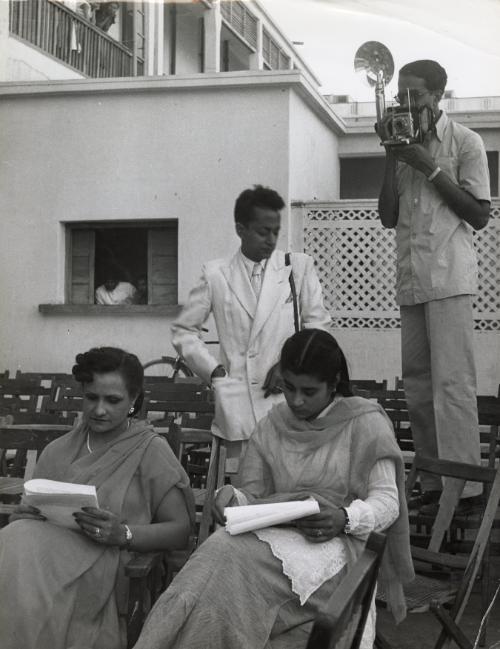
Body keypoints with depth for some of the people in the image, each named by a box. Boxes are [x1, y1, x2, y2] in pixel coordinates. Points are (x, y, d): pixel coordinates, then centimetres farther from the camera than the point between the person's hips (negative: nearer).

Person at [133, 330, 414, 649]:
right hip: (274, 533, 4)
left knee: (231, 562, -31)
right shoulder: (273, 425, 15)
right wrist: (232, 498, -9)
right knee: (222, 552, -32)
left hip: (332, 542, -4)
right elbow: (252, 494, 14)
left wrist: (345, 518, -19)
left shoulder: (365, 422, 2)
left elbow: (388, 500, 0)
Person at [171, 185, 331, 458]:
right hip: (237, 401, 0)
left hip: (287, 397, 0)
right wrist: (214, 371, 0)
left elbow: (317, 322, 10)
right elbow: (183, 331, 11)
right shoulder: (215, 274, 6)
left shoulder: (299, 267, 7)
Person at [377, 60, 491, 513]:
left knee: (452, 381, -11)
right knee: (418, 382, 4)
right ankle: (432, 484, 9)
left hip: (449, 277, -6)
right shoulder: (405, 144, 17)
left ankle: (463, 488, -10)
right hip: (411, 279, 6)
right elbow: (388, 217, 12)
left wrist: (429, 167, -9)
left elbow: (480, 216, -5)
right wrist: (392, 159, 2)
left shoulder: (464, 142, 1)